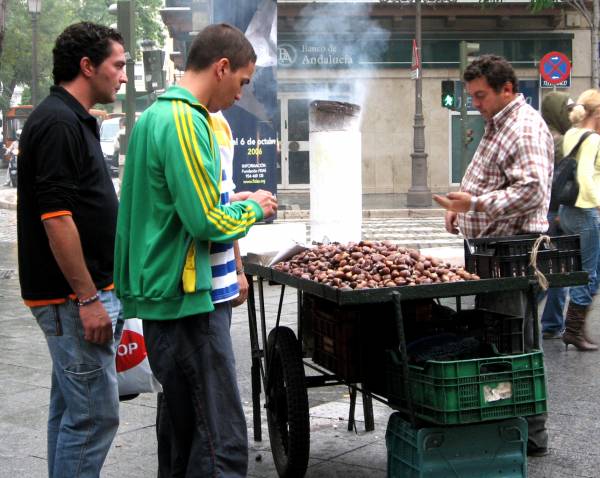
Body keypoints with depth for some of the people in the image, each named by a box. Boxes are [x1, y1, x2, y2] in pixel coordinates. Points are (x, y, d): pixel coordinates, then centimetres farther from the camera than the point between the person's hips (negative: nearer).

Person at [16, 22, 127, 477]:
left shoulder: (73, 120, 15)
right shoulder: (58, 123, -16)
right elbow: (55, 218, -22)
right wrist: (88, 298, -21)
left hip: (82, 291, 10)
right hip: (74, 295, -10)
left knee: (71, 406, 15)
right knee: (95, 412, -7)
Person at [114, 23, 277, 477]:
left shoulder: (154, 114, 16)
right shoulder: (187, 122, -15)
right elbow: (207, 222, -19)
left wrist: (233, 204, 15)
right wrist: (253, 207, -2)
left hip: (160, 294, 10)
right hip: (186, 296, -10)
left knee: (183, 422, 17)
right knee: (223, 440, -8)